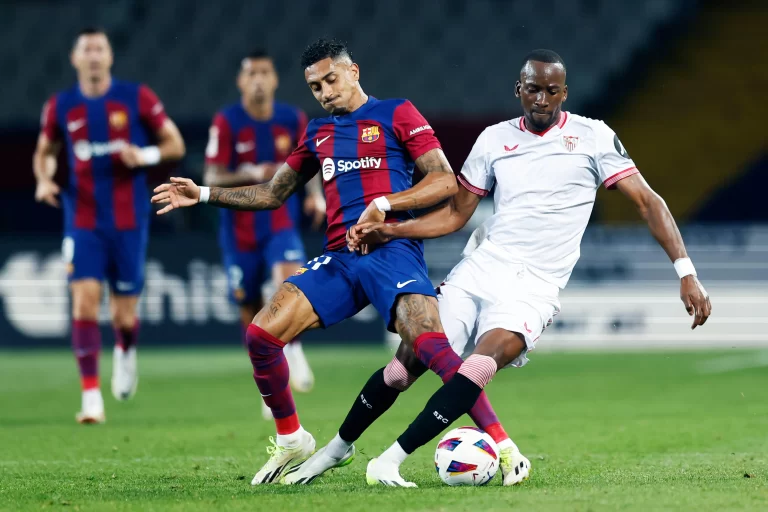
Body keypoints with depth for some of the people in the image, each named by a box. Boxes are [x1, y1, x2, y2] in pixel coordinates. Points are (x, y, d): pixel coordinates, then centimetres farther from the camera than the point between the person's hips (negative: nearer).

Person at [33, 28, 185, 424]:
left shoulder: (137, 98, -2)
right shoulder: (60, 107, 3)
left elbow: (175, 144, 3)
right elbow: (45, 151, 18)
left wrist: (146, 155, -18)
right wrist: (44, 179, -3)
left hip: (128, 221, -1)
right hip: (83, 222, 1)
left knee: (124, 313, 4)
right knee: (85, 299, -15)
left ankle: (126, 351, 42)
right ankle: (91, 397, -15)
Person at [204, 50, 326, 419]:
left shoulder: (294, 120, -1)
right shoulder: (226, 122, -8)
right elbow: (211, 180, -12)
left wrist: (316, 194, -7)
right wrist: (253, 174, -27)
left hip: (282, 225, 1)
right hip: (240, 230, -1)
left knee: (291, 279, -28)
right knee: (250, 309, 4)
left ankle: (292, 350, -9)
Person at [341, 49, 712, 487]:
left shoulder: (593, 137, 0)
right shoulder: (495, 140, 10)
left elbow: (648, 202, -1)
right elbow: (456, 214, 15)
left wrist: (687, 273, -10)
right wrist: (389, 231, 2)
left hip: (534, 288, -4)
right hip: (479, 269, 4)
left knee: (488, 357, -30)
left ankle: (392, 459, -33)